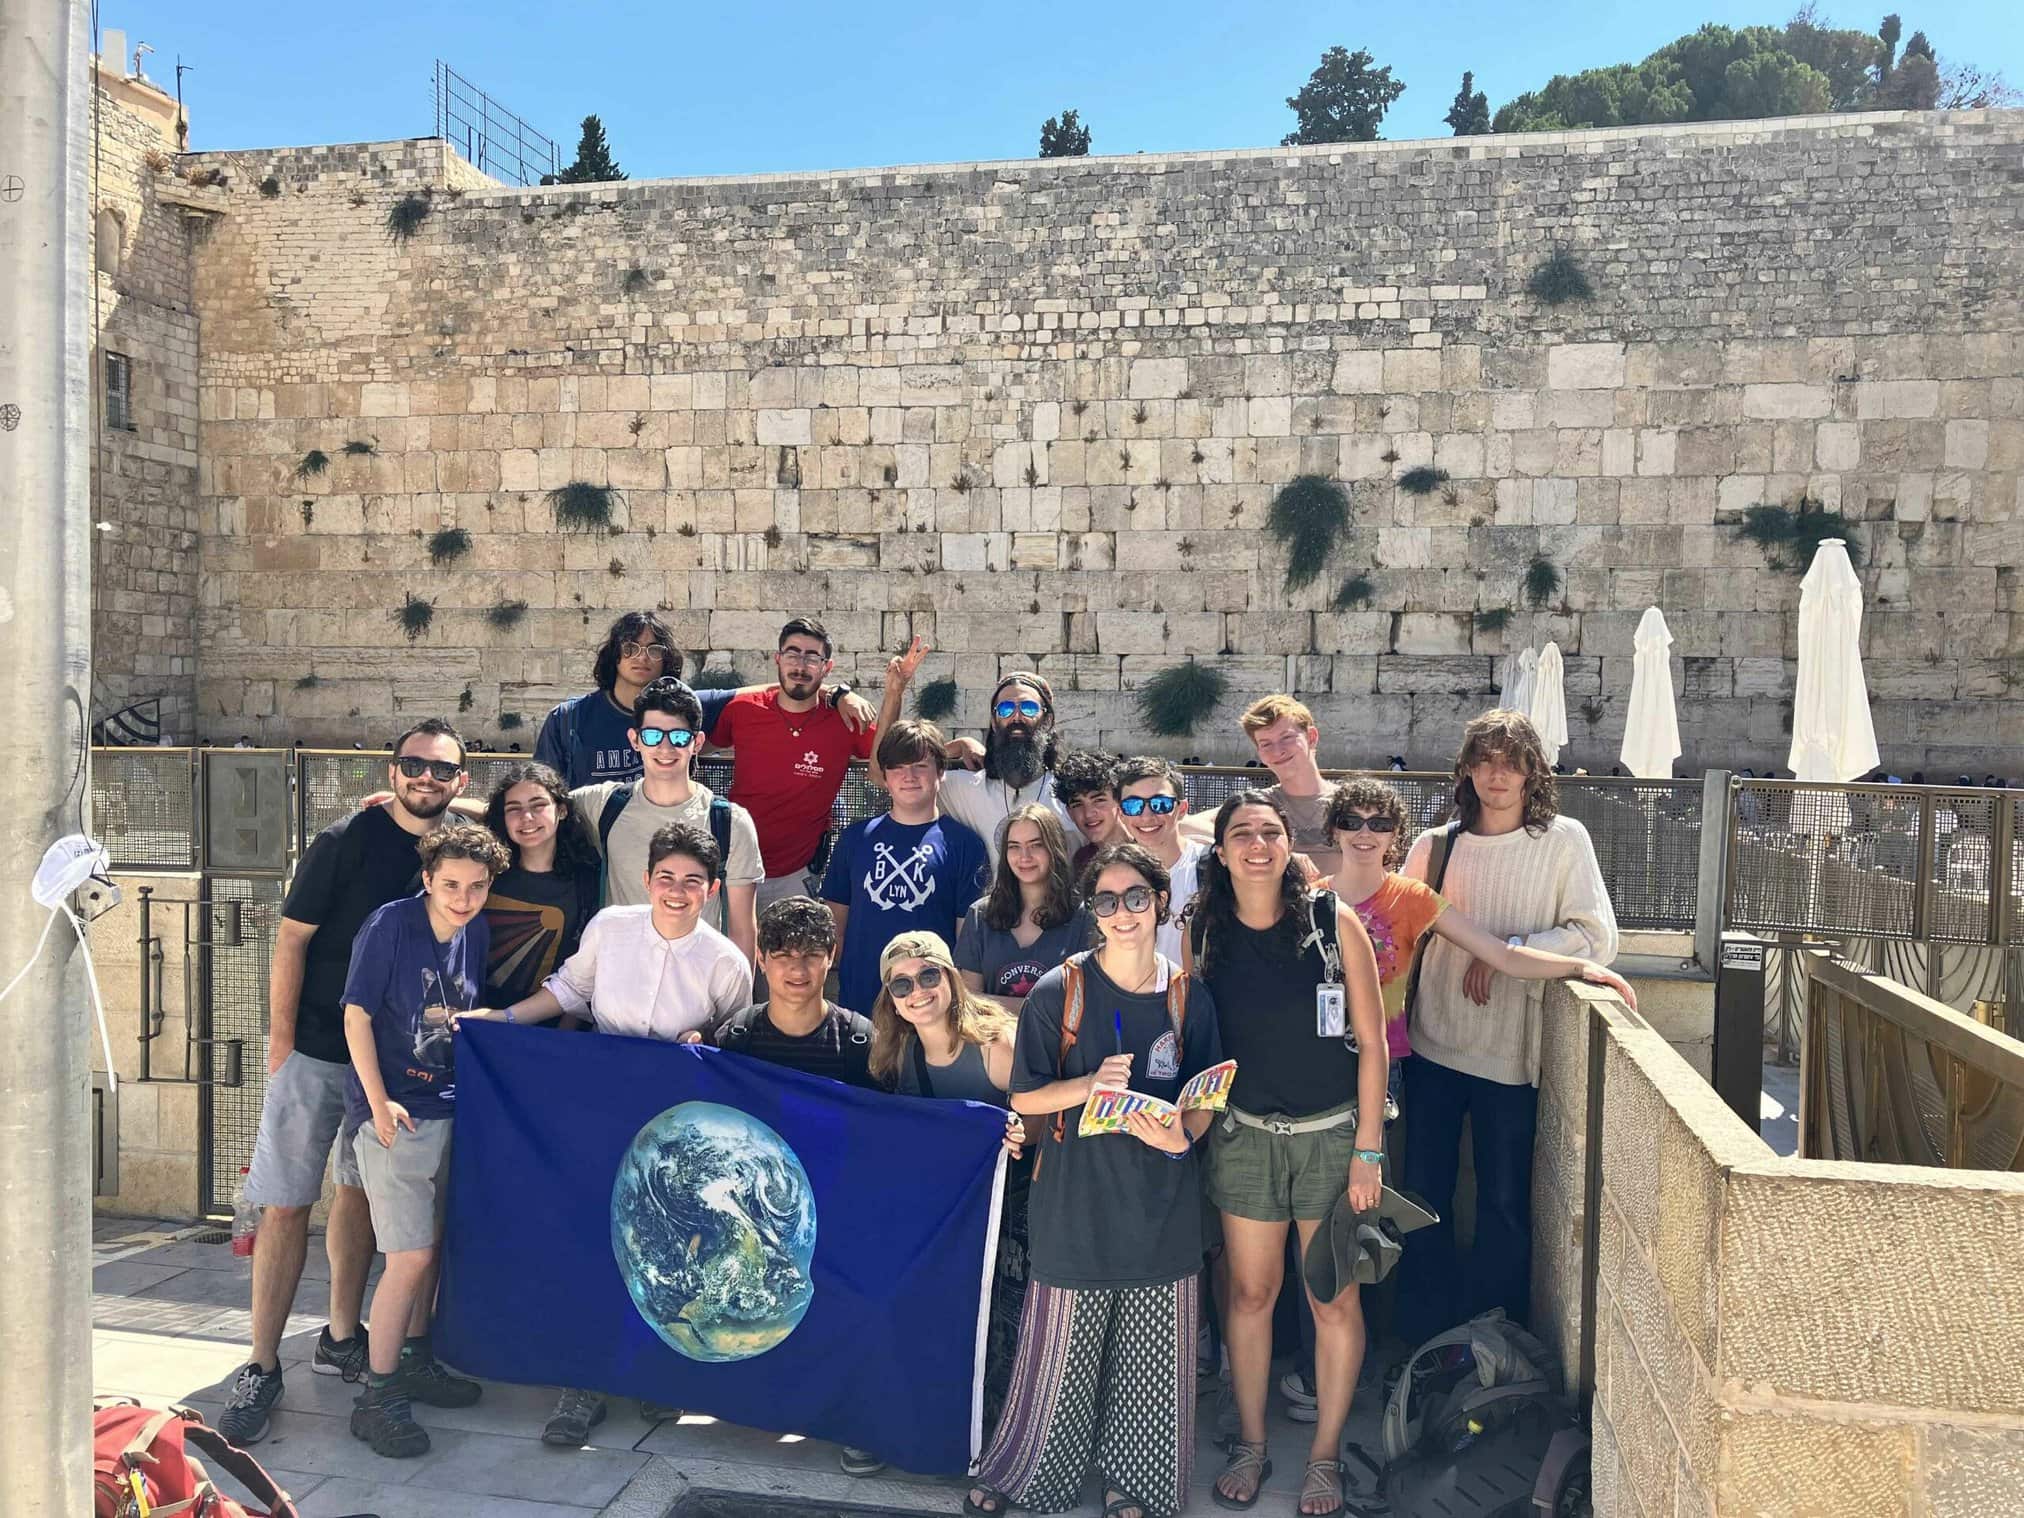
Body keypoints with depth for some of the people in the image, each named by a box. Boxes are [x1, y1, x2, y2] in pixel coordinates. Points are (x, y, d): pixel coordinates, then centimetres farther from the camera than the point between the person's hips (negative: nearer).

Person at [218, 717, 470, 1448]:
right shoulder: (347, 840, -12)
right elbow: (292, 937, -10)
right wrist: (281, 1038, -11)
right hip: (315, 1049, -4)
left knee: (361, 1191, 15)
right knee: (287, 1203, -1)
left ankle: (341, 1337, 30)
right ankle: (262, 1366, 10)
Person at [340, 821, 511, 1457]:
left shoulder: (476, 931, 3)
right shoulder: (389, 925, -14)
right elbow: (357, 1015, -11)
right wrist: (379, 1101, -15)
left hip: (448, 1107, 6)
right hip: (393, 1111, -6)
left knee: (430, 1244, 16)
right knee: (410, 1254, -7)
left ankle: (412, 1360, 33)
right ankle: (377, 1396, 5)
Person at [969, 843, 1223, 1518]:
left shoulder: (1190, 998, 0)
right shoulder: (1059, 992, -6)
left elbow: (1204, 1107, 6)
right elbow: (1024, 1097, -3)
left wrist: (1180, 1136, -15)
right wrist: (1092, 1083, -20)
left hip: (1161, 1205, 2)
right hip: (1076, 1202, -2)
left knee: (1150, 1359, 11)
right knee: (1060, 1351, 7)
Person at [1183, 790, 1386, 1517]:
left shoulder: (1336, 924, -11)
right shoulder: (1203, 934, -4)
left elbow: (1371, 1043, -7)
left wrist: (1368, 1151, -9)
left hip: (1331, 1133, -2)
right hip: (1243, 1135, 2)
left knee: (1334, 1299, 7)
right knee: (1249, 1293, 12)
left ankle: (1325, 1455, 27)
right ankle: (1250, 1445, 30)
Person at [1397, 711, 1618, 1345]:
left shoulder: (1564, 841, -5)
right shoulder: (1434, 846, 2)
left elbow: (1597, 939, -10)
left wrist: (1506, 951, -18)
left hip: (1510, 1055, -2)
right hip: (1433, 1047, 2)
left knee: (1504, 1204, 11)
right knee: (1424, 1193, 12)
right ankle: (1426, 1331, 31)